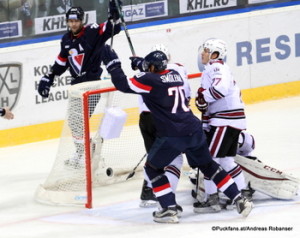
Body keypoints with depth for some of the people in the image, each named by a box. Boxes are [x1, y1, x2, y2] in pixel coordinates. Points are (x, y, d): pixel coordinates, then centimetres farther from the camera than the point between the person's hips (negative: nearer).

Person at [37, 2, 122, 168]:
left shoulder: (92, 32, -11)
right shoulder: (66, 40, 9)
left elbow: (113, 29, -20)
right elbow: (61, 61, 20)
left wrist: (114, 13, -36)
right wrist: (48, 78, 18)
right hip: (77, 84, 8)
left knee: (79, 120, -14)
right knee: (73, 119, 14)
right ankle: (81, 153, 27)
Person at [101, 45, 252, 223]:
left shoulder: (150, 80, -6)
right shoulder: (174, 75, 16)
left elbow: (123, 84, -8)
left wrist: (113, 63, 2)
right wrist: (141, 65, 33)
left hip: (173, 136, -6)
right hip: (194, 129, 7)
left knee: (153, 167, 12)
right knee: (208, 166, 21)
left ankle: (170, 210, 5)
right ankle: (240, 200, 16)